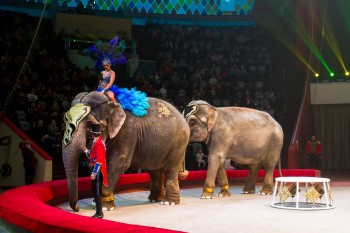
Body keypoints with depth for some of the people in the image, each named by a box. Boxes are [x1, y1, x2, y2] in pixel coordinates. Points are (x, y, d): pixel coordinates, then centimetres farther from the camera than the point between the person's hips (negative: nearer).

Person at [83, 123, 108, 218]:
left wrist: (94, 173, -24)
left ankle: (99, 213, 1)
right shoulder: (98, 142, 13)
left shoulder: (98, 143, -17)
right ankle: (99, 211, 22)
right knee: (95, 191, 15)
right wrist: (86, 151, 16)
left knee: (97, 192, -5)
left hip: (97, 171, -10)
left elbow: (99, 160, -23)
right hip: (97, 170, 10)